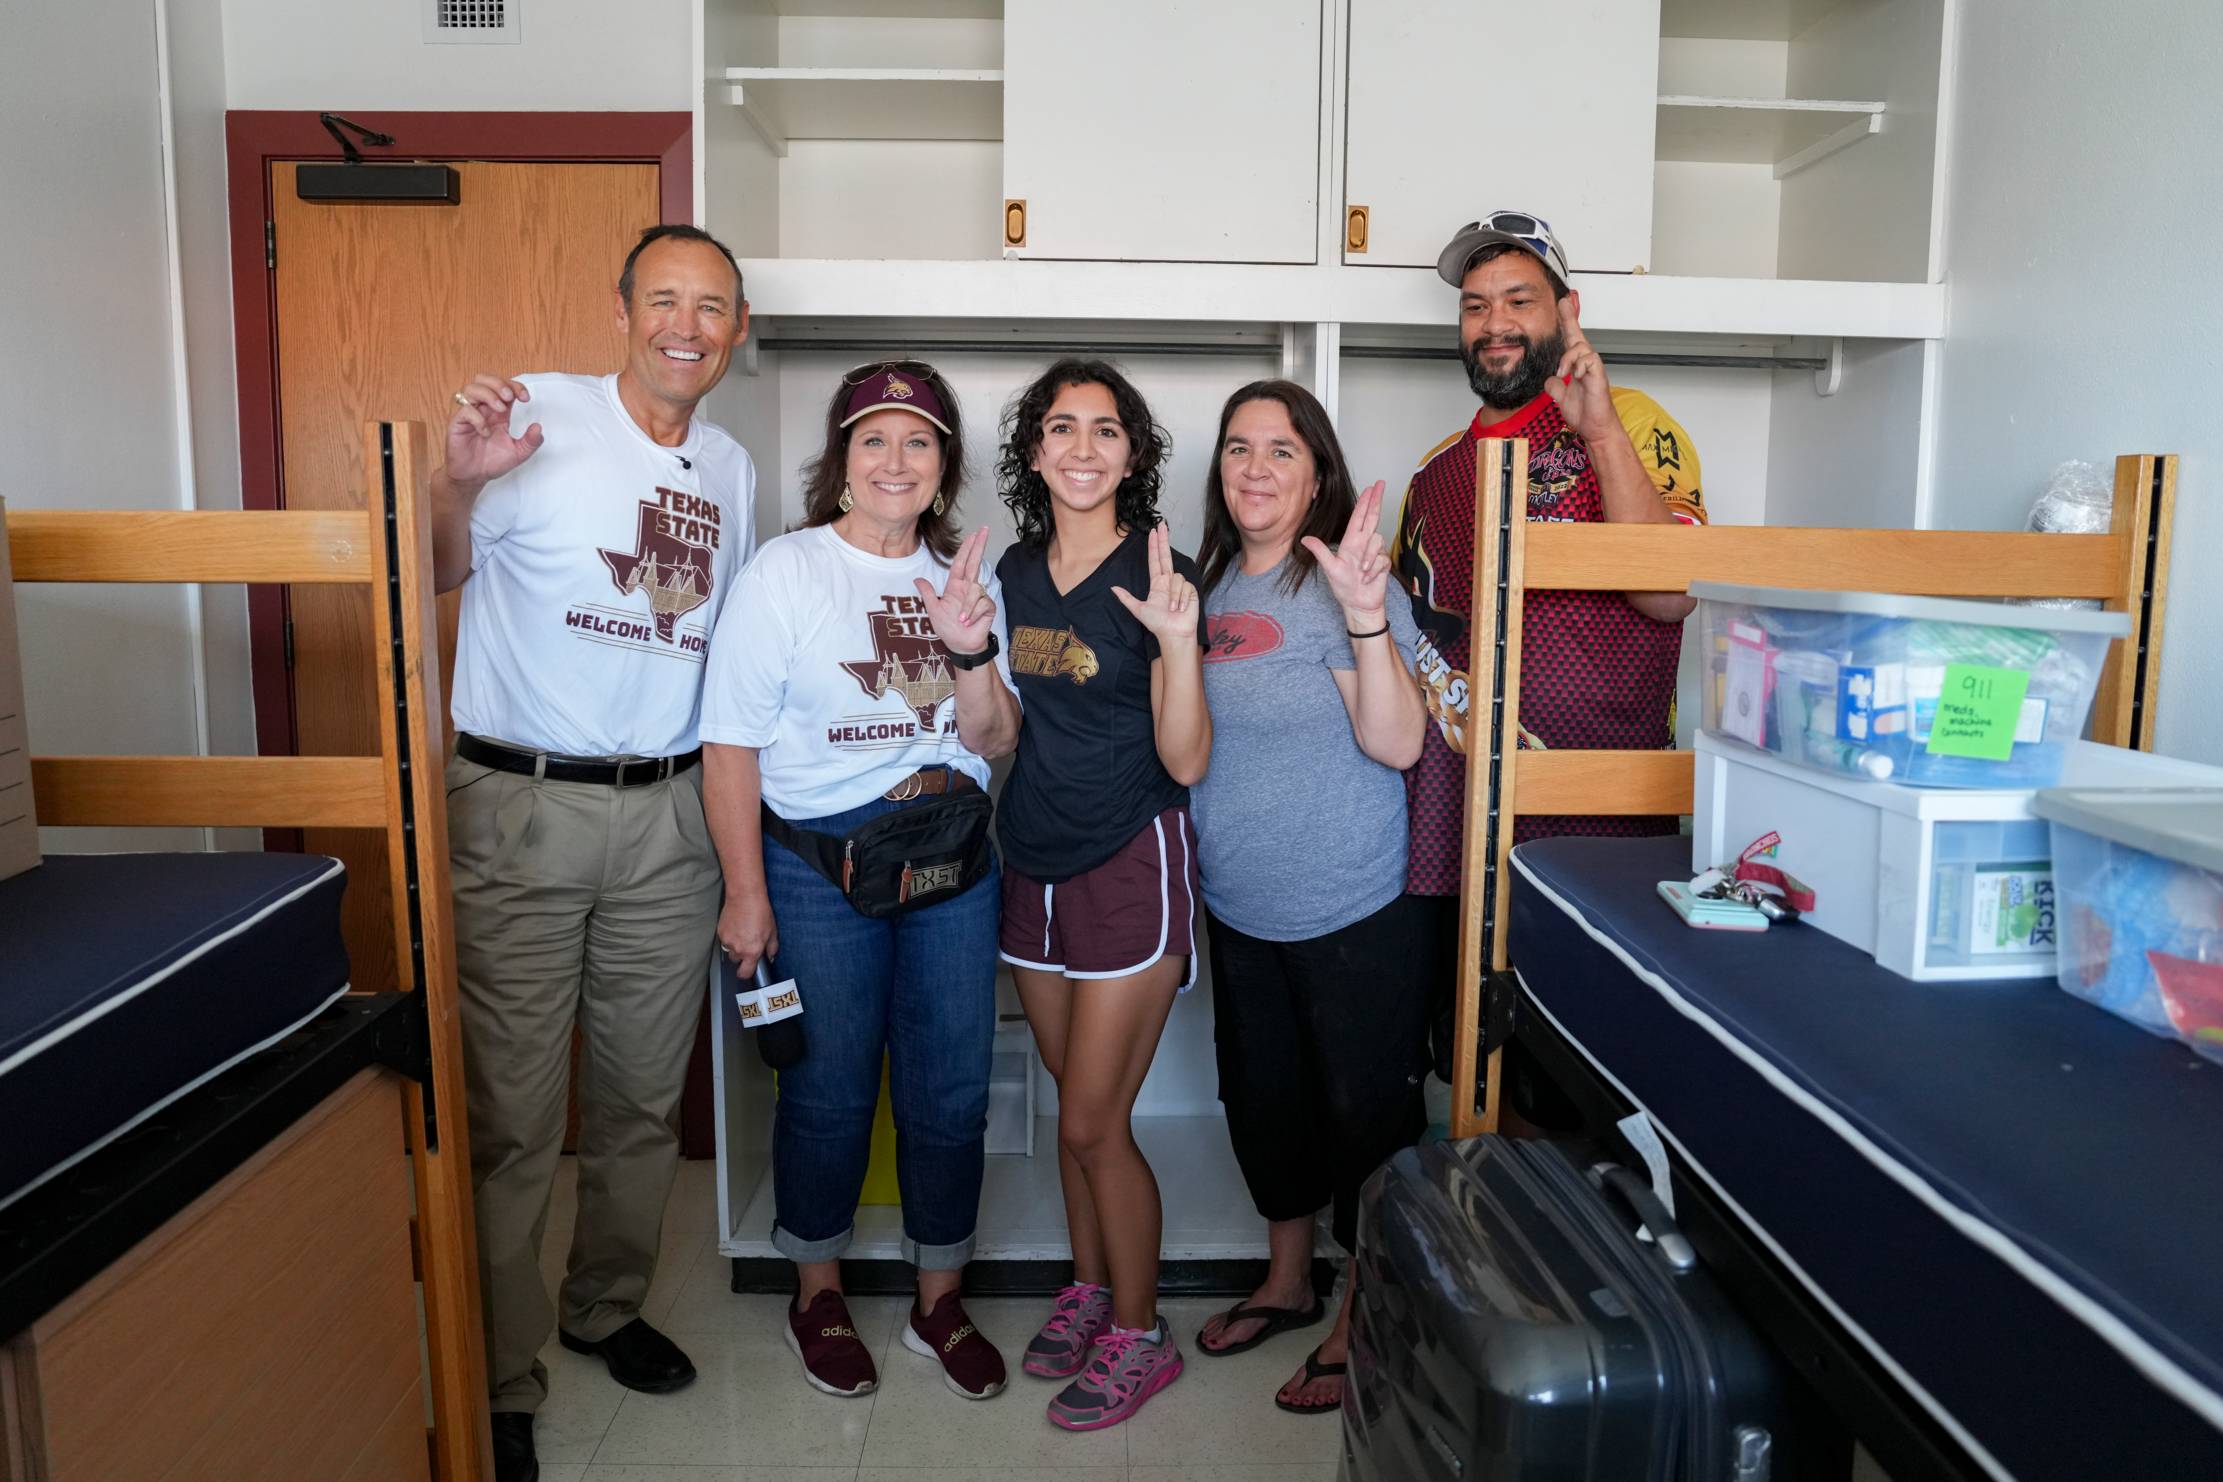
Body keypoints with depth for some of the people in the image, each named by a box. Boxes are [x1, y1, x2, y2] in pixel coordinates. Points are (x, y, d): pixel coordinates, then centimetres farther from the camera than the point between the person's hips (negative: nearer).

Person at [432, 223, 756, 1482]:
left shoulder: (734, 470, 12)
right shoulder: (539, 415, -5)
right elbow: (438, 576, -8)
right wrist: (457, 483, -29)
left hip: (668, 815, 5)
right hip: (521, 809, -5)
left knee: (647, 1096, 15)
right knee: (511, 1115, 0)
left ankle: (606, 1306, 37)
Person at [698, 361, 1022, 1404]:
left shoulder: (963, 578, 8)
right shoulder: (786, 571, -5)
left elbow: (996, 743, 4)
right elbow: (732, 741, -7)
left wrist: (970, 652, -14)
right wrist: (746, 890, -10)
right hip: (821, 865, -4)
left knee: (953, 1089, 9)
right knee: (829, 1091, 7)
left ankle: (939, 1301, 29)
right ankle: (817, 1296, 31)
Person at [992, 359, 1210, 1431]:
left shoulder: (1154, 575, -12)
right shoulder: (1016, 569, 6)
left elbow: (1186, 762, -16)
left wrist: (1178, 642, -29)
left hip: (1130, 862, -6)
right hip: (1034, 860, 6)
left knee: (1094, 1121, 0)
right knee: (1074, 1107, 18)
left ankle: (1139, 1336, 21)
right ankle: (1089, 1287, 38)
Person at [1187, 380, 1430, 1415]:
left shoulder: (1343, 582, -15)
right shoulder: (1213, 585, 4)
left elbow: (1396, 742, -26)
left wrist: (1366, 617, -37)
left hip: (1352, 915, -7)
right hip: (1239, 910, 7)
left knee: (1363, 1114, 8)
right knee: (1262, 1098, 20)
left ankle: (1359, 1321, 28)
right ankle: (1288, 1281, 42)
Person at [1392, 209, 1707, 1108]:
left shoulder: (1629, 425, 0)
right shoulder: (1438, 468, 16)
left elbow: (1670, 595, -16)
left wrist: (1597, 427, -18)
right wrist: (1449, 693, 4)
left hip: (1597, 818, -5)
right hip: (1455, 815, 5)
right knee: (1466, 1076, 13)